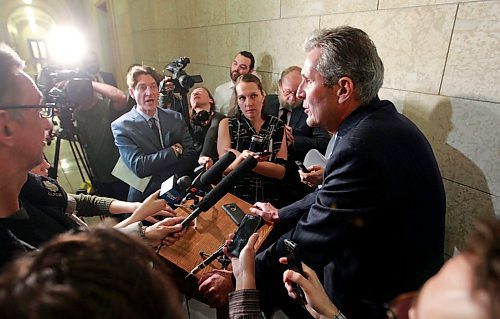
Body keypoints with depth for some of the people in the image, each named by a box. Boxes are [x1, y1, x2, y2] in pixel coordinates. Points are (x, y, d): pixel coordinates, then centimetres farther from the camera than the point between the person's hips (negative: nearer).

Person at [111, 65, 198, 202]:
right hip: (146, 197, -2)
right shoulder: (121, 126, -1)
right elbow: (138, 167, -12)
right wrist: (175, 150, -7)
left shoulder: (175, 118, 9)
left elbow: (191, 156, 1)